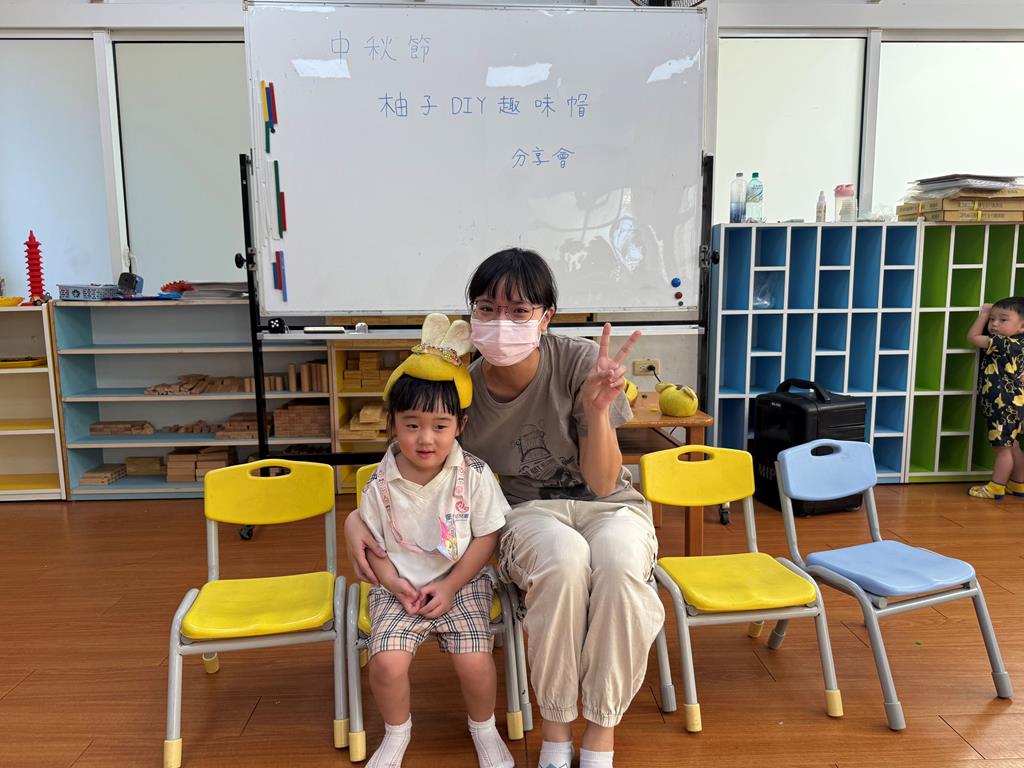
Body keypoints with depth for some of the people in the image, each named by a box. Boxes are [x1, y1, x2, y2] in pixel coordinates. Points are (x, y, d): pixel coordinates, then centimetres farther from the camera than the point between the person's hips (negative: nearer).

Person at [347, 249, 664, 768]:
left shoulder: (580, 364, -17)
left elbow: (602, 483, -14)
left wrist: (597, 409, -31)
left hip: (606, 504, 1)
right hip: (526, 512, 0)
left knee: (619, 564, -36)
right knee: (564, 558, -37)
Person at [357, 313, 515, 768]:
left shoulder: (474, 475, -11)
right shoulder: (380, 484, -7)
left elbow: (486, 537, -5)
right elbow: (374, 545, 2)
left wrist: (450, 586, -10)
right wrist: (396, 584, -13)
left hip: (461, 582, -1)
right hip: (399, 587, 1)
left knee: (474, 660, -17)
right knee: (386, 661, -18)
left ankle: (483, 728, 18)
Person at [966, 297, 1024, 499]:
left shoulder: (1007, 344, -20)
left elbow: (972, 337, -13)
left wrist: (983, 313, -3)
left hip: (1004, 405, -10)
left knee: (1002, 447, -1)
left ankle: (996, 488, 8)